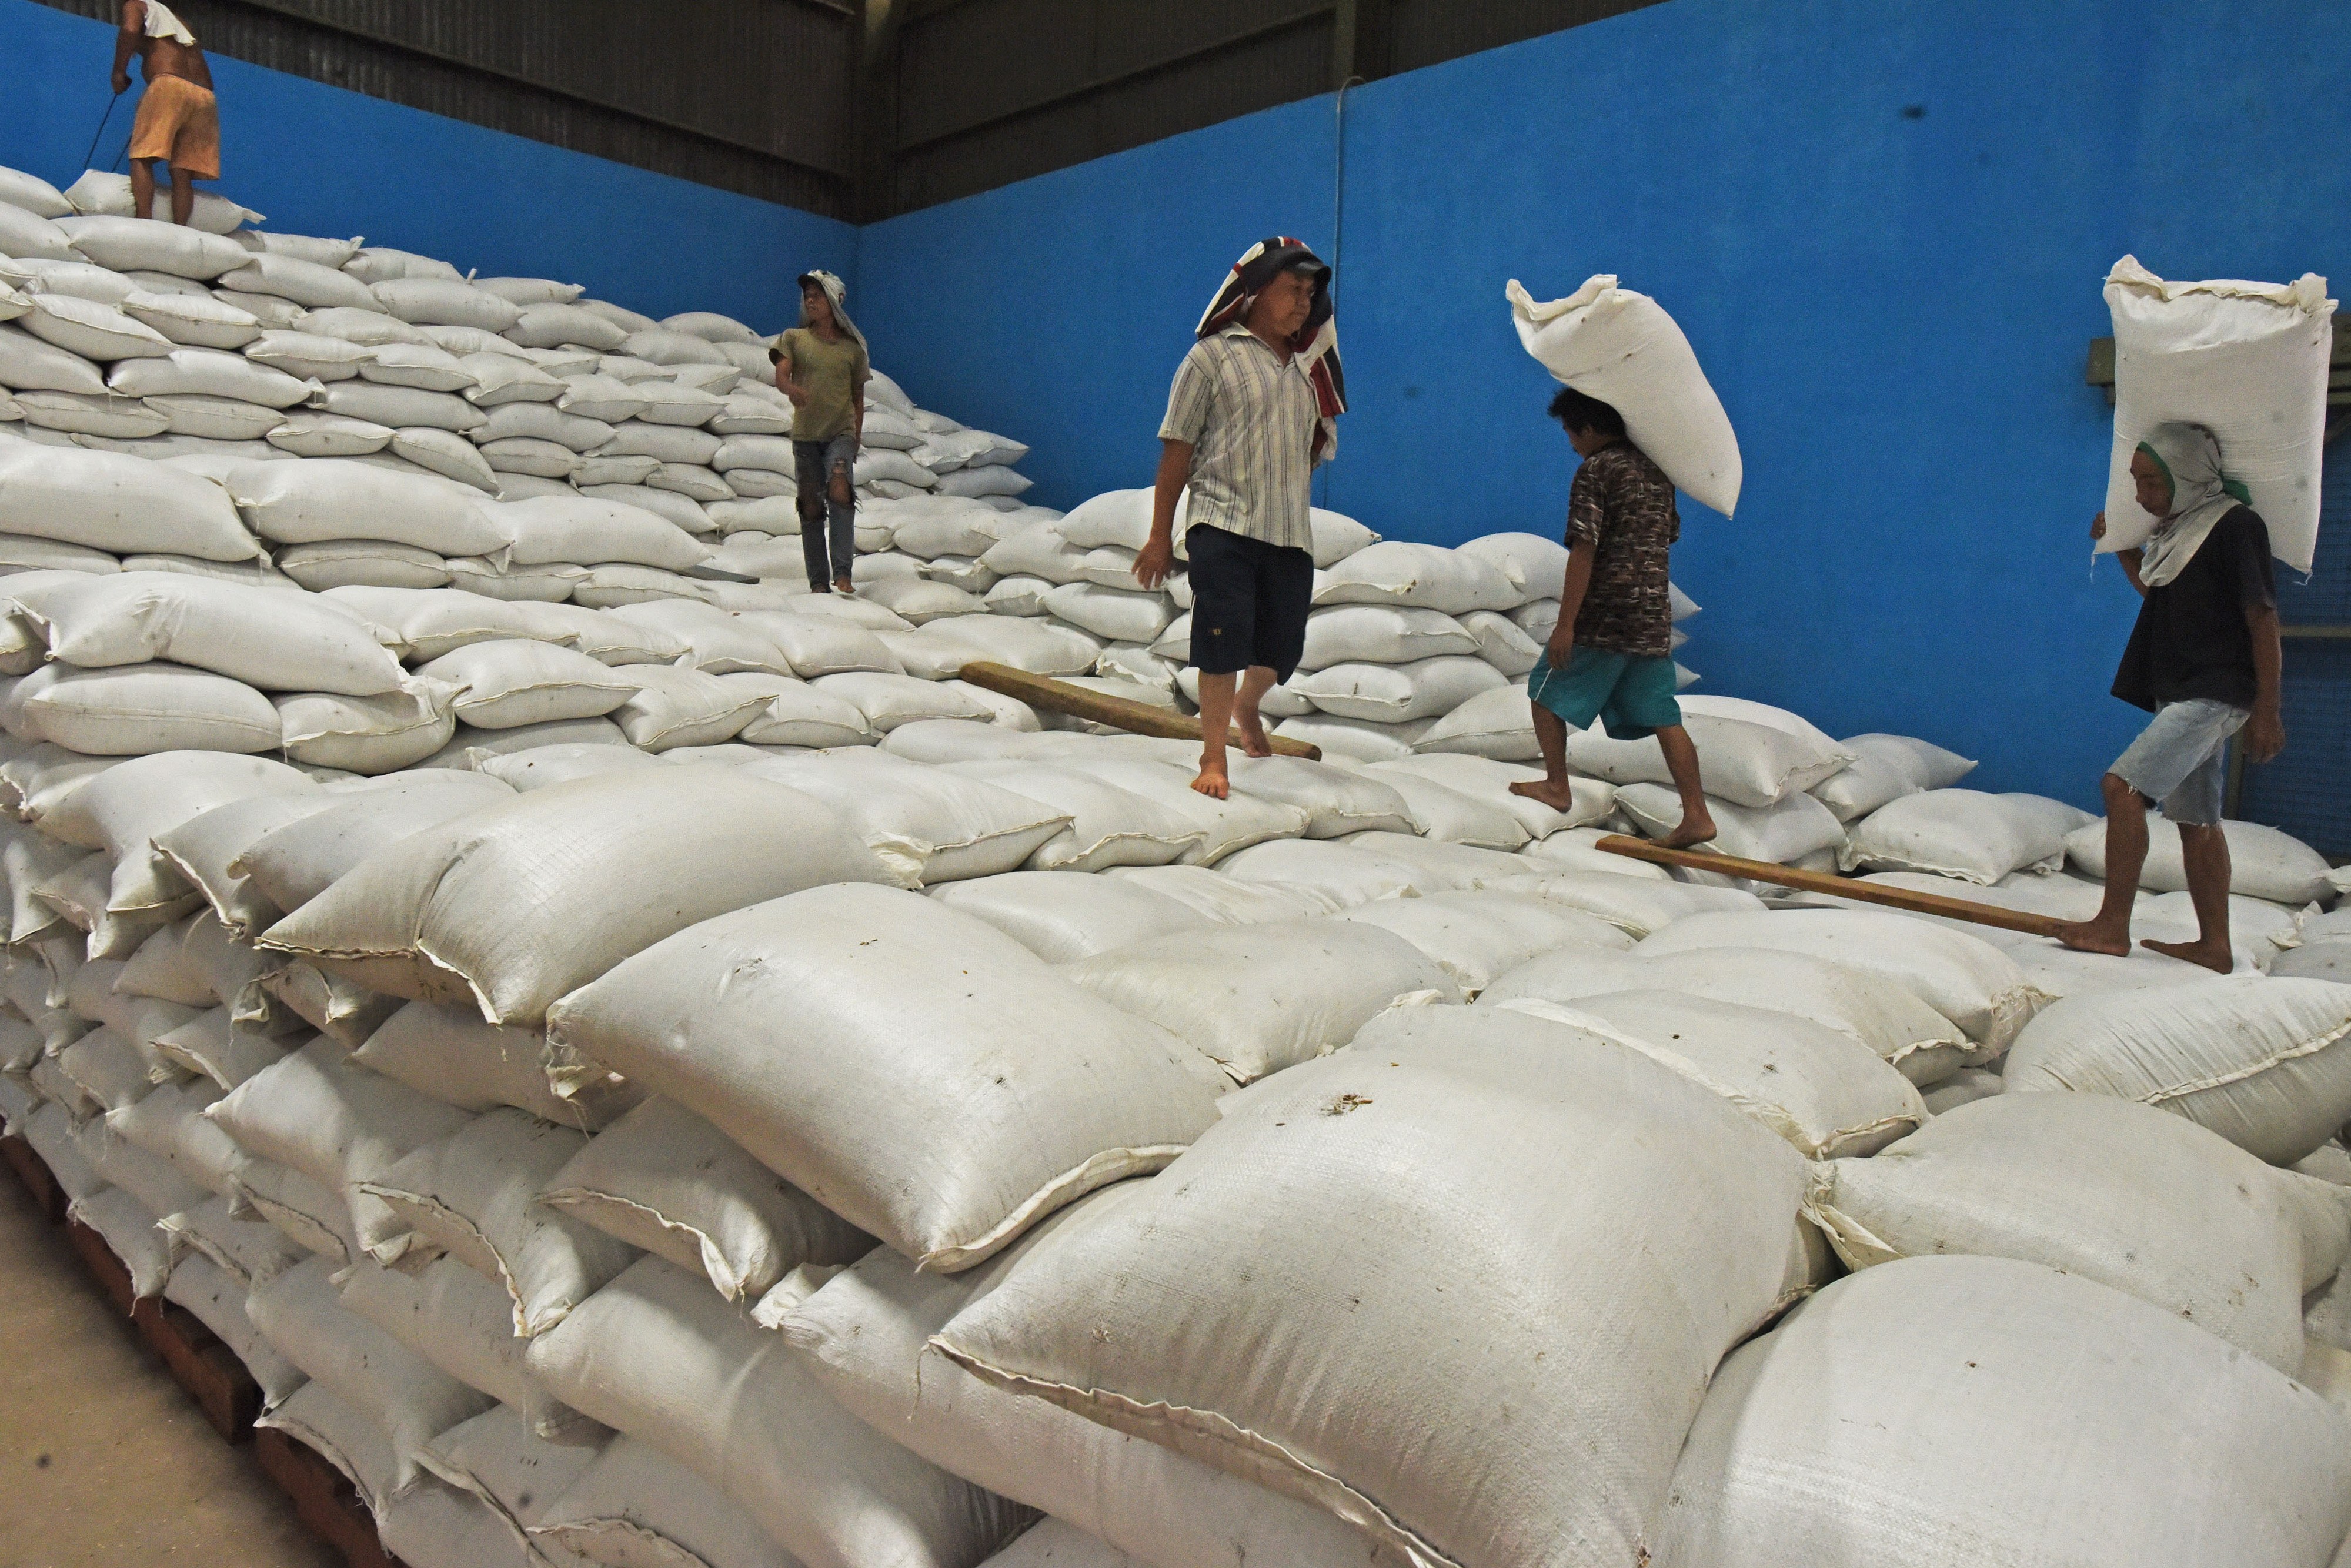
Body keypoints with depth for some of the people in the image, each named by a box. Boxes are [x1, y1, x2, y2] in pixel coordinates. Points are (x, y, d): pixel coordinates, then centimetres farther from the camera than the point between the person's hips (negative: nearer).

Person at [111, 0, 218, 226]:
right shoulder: (177, 19, 34)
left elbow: (130, 29, -7)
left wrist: (119, 72, 3)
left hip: (170, 84, -5)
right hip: (205, 96, 6)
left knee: (142, 158, -8)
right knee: (182, 172, 0)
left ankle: (143, 223, -25)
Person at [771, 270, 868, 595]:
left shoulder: (852, 347, 9)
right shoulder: (794, 339, 8)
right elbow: (780, 376, -9)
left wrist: (857, 436, 9)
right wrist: (791, 389, -32)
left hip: (841, 433, -2)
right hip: (805, 435, 2)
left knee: (840, 491, -26)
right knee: (811, 507, 3)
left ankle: (843, 573, -28)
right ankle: (818, 582, 9)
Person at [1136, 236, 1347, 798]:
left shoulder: (1308, 365, 14)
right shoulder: (1213, 356, -1)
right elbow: (1177, 452, -2)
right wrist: (1160, 536, -3)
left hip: (1291, 534, 5)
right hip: (1223, 526, -5)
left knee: (1282, 649, 9)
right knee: (1223, 641, -7)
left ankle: (1247, 707, 41)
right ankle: (1213, 758, 8)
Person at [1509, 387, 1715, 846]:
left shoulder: (1596, 471, -9)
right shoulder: (1656, 470, 13)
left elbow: (1584, 551, -16)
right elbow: (1668, 537, 20)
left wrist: (1565, 624, -17)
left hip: (1604, 615, -7)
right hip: (1654, 617, 7)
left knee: (1546, 690, 12)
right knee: (1662, 717, 6)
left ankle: (1556, 786, 17)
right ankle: (1696, 815, 2)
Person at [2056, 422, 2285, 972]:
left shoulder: (2236, 526, -11)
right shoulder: (2177, 529, 13)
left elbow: (2263, 621, -13)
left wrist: (2267, 711, -15)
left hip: (2215, 695, -9)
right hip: (2180, 695, 9)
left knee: (2122, 785, -19)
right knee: (2195, 818, 11)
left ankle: (2113, 925, -16)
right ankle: (2215, 944, 18)